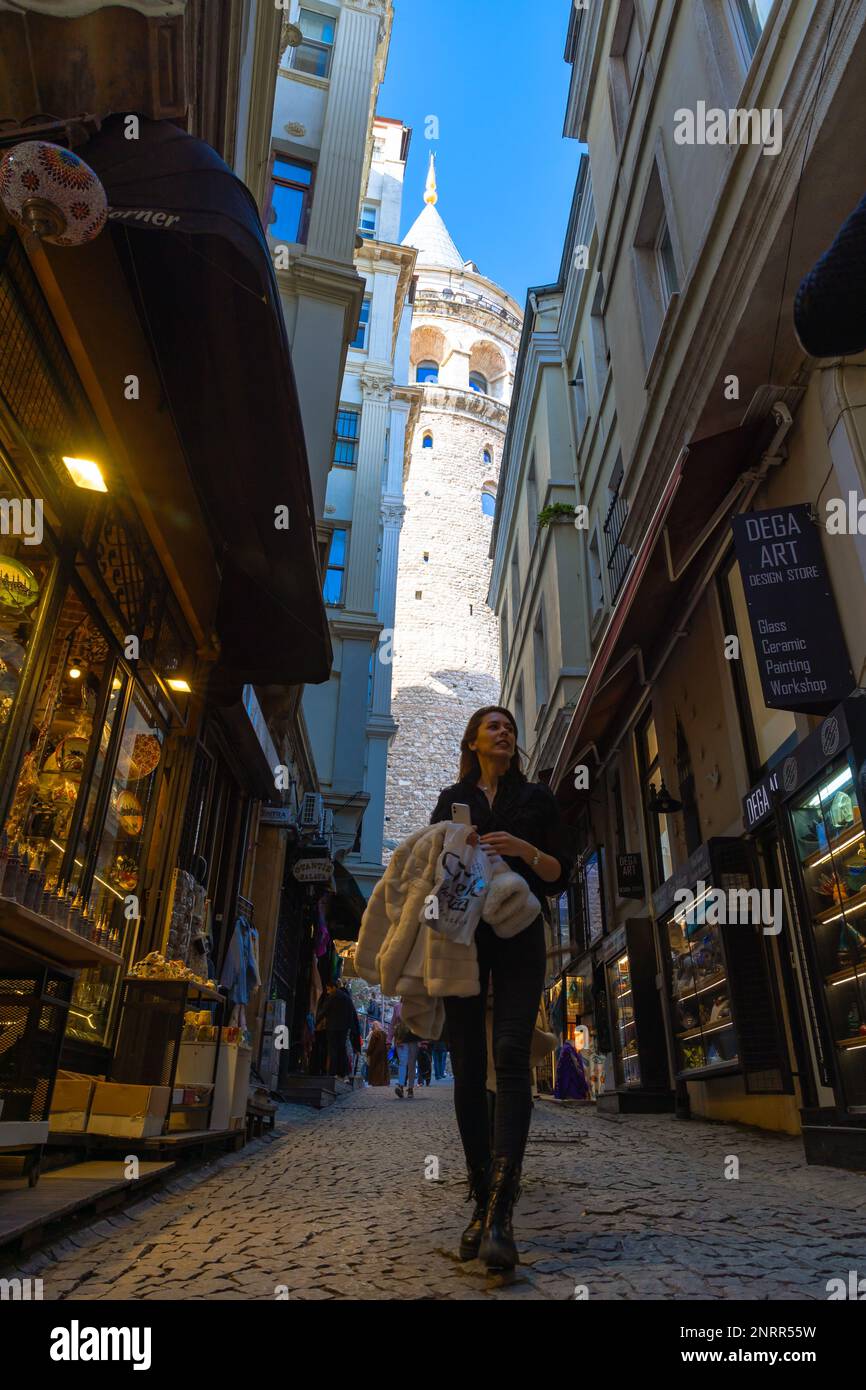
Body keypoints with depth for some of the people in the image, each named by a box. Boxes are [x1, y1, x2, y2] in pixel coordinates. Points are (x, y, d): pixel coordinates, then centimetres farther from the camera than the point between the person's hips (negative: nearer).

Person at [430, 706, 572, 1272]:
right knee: (468, 1068, -1)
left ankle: (501, 1215, -20)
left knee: (511, 1055, -17)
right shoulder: (452, 800, 15)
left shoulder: (536, 797, 13)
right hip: (461, 934, 2)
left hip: (519, 936, -1)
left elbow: (561, 874, 6)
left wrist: (524, 850, -13)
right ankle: (483, 1203, 10)